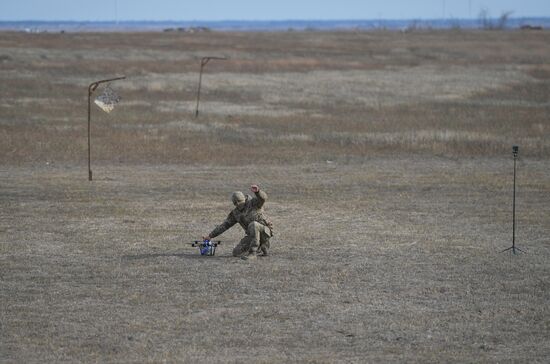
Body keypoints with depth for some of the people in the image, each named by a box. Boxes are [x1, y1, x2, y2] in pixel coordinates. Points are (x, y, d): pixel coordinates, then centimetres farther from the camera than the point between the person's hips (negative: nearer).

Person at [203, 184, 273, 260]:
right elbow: (224, 225, 12)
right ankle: (261, 249, 16)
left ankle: (252, 253, -33)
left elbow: (263, 197, -31)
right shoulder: (235, 213, 6)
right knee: (236, 253, -4)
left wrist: (257, 191, -54)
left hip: (264, 231, -7)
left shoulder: (254, 203, -10)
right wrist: (210, 236, 10)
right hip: (252, 236, 7)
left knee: (253, 225, -37)